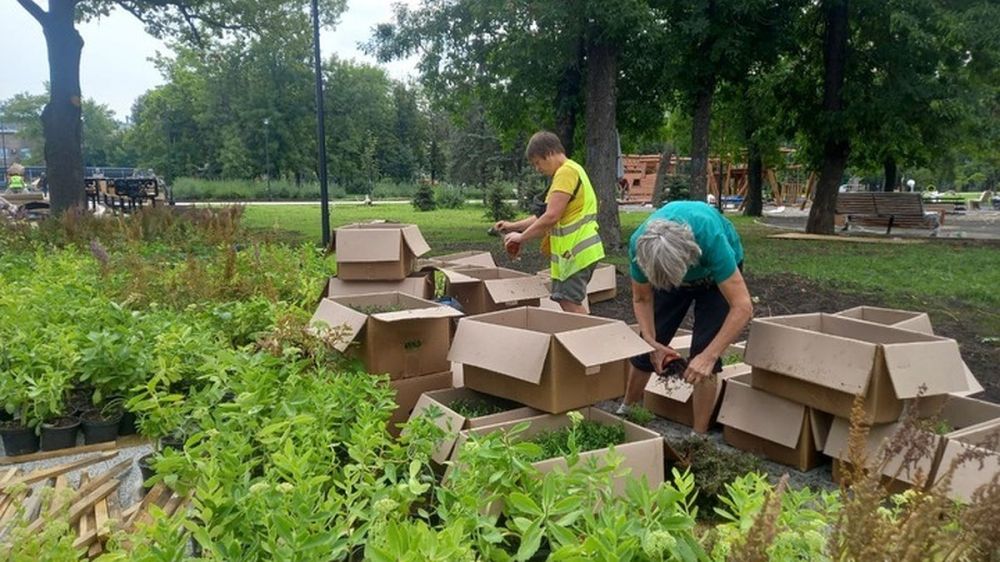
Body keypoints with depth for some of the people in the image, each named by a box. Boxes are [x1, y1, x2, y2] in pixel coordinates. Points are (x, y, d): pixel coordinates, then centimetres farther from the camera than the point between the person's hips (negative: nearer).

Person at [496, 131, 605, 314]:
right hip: (572, 250, 10)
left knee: (569, 303, -9)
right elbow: (544, 215, 22)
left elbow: (551, 217, -21)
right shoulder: (570, 170, 20)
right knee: (568, 301, 12)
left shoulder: (566, 172, -13)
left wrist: (521, 237, -10)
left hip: (576, 250, -10)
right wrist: (514, 226, 15)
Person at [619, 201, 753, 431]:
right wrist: (651, 342, -30)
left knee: (703, 351, -14)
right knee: (646, 345, 3)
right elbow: (642, 300, -16)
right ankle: (625, 411, 26)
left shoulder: (710, 238, -44)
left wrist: (709, 356, -48)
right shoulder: (640, 245, -34)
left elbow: (743, 307, -43)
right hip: (667, 268, 3)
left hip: (716, 273, -3)